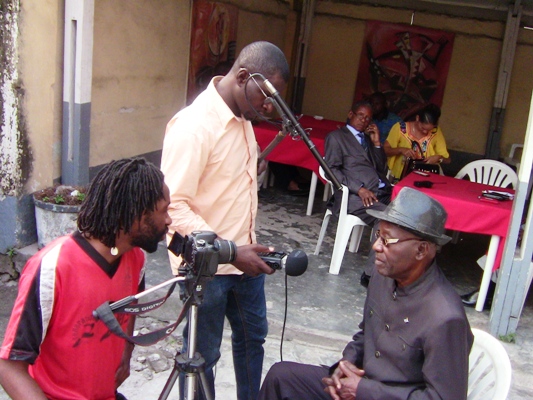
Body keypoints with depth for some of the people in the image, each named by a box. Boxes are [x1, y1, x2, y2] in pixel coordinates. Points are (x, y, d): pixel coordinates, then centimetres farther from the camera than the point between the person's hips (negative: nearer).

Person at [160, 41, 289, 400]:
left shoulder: (242, 117, 5)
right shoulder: (193, 125, -22)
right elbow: (174, 207, -24)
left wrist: (247, 248, 13)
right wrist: (230, 252, -26)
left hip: (243, 255, 9)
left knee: (252, 337, 23)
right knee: (203, 355, 8)